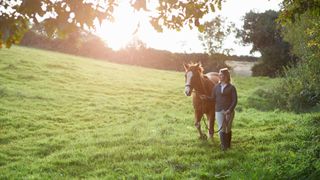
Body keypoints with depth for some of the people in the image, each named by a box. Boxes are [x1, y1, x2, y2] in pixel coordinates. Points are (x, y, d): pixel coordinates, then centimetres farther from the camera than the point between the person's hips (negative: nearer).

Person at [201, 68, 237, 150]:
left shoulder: (231, 87, -5)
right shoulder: (216, 87, 6)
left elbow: (235, 100, -8)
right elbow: (213, 99, 8)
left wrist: (230, 110, -19)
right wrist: (206, 98, -11)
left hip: (229, 111, -2)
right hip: (219, 111, 2)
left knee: (228, 129, 8)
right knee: (221, 129, -1)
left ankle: (228, 145, 23)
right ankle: (223, 146, 7)